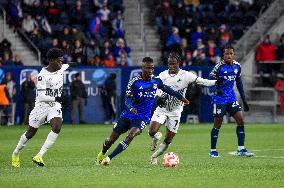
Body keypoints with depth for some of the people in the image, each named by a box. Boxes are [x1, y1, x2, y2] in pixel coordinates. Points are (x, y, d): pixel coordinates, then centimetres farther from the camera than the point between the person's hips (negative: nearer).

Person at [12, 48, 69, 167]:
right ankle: (16, 153, 33)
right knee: (31, 132, 8)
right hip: (42, 105, -4)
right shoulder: (43, 75, -21)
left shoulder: (62, 69, -1)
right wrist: (55, 98, -33)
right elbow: (41, 96, -26)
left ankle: (39, 156, -22)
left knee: (57, 127, -23)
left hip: (55, 105, 4)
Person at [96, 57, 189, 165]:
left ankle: (109, 158, -22)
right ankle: (102, 154, 38)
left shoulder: (156, 81, 1)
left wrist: (181, 98, 28)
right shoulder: (134, 82, -11)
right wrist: (131, 108, -38)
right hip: (127, 115, -1)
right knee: (112, 139, 7)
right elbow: (128, 98, -17)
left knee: (131, 136, -26)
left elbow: (167, 89, 19)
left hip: (142, 118, 1)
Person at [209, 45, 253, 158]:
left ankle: (241, 149, 0)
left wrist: (244, 100, 15)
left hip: (231, 98, 5)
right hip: (220, 99, -5)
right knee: (217, 124, -1)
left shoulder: (237, 66, 5)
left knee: (240, 120, -4)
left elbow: (239, 83, 14)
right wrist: (216, 89, -34)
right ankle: (213, 150, 10)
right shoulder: (219, 66, -12)